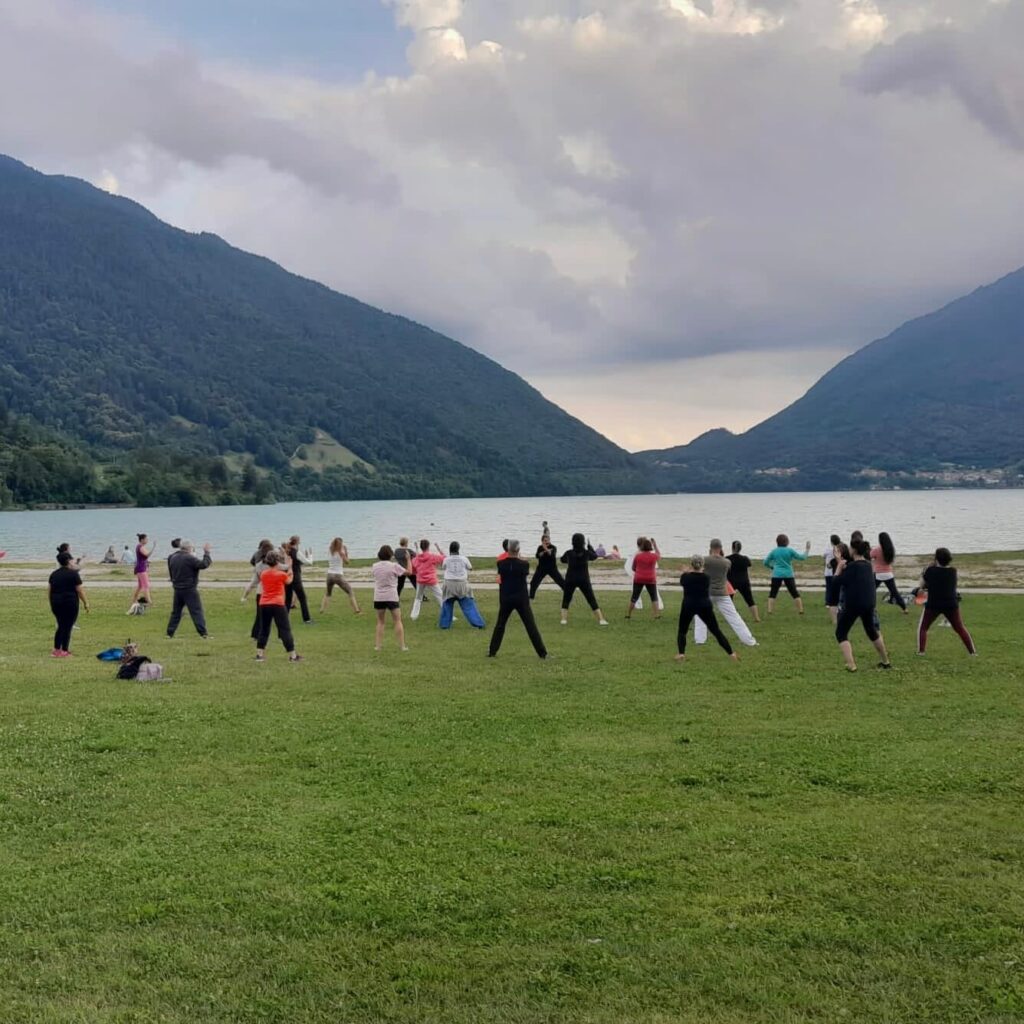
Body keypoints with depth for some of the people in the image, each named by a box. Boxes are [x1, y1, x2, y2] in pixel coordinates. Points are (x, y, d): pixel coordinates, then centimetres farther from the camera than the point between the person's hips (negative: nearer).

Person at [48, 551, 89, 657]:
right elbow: (80, 590, -8)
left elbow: (49, 589, 13)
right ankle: (64, 651, 3)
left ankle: (56, 649, 15)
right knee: (67, 627, 1)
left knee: (60, 625, 16)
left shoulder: (54, 574, 10)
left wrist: (51, 603, 21)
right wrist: (85, 602, 0)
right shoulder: (73, 573, -8)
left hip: (55, 603, 6)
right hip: (70, 603, -6)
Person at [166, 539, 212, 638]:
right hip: (189, 590, -7)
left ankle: (170, 634, 15)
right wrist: (206, 553, -11)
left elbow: (170, 573, 22)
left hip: (177, 589, 7)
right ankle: (204, 634, -10)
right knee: (197, 611, -6)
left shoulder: (173, 558, 9)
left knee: (175, 612, 15)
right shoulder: (189, 558, -16)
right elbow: (204, 564, -20)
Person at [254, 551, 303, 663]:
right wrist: (290, 572, 33)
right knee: (285, 629, 0)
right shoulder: (281, 574, -4)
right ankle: (292, 655, 0)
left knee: (264, 629, 14)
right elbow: (288, 581, 16)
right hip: (278, 604, -4)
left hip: (264, 604, 4)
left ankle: (259, 654, 12)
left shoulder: (263, 574, 7)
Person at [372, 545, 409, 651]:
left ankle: (378, 645, 11)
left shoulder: (375, 566, 0)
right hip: (391, 597, -3)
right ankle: (402, 646, 4)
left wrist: (379, 559, 26)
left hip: (378, 598, 3)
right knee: (397, 621, 7)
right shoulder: (394, 566, -9)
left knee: (380, 622, 15)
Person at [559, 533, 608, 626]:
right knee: (592, 600, 6)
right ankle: (601, 619, 1)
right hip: (584, 580, 0)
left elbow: (562, 560, 13)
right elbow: (595, 557, 16)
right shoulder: (587, 553, -6)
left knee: (566, 600, 14)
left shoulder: (569, 553, -7)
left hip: (570, 580, 0)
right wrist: (589, 546, 25)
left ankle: (564, 619, 2)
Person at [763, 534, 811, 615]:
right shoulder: (790, 550, -1)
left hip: (777, 575, 0)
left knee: (772, 594, 4)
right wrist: (807, 549, 17)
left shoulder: (774, 551, 2)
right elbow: (802, 558, 4)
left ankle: (769, 611, -7)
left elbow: (766, 563, 7)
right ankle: (801, 610, 9)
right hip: (788, 575, 0)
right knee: (795, 593, 10)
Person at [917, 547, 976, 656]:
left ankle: (921, 651, 0)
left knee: (923, 628, 12)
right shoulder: (953, 571, 3)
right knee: (960, 628, 14)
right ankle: (972, 651, 12)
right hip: (951, 604, 3)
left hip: (933, 604, -3)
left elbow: (922, 584, 5)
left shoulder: (930, 570, -7)